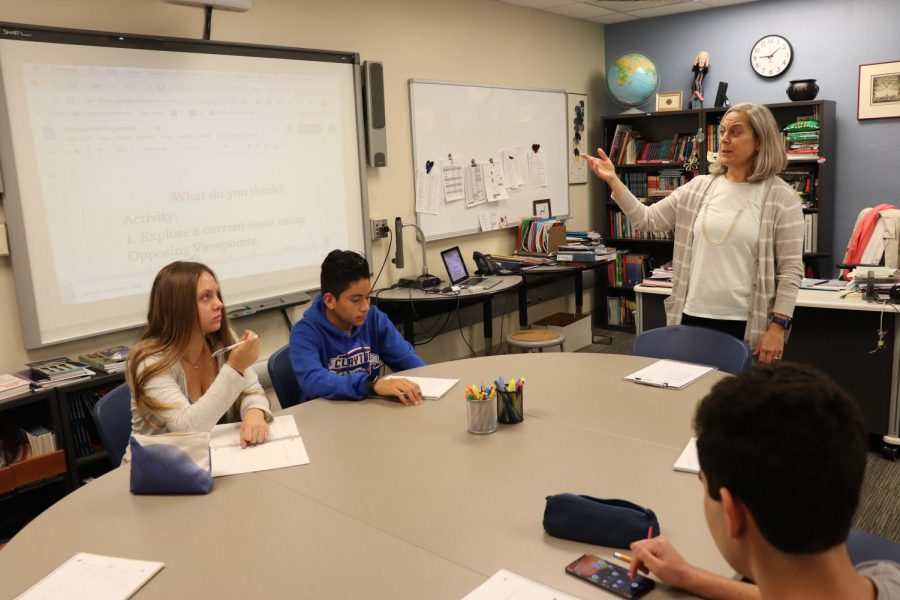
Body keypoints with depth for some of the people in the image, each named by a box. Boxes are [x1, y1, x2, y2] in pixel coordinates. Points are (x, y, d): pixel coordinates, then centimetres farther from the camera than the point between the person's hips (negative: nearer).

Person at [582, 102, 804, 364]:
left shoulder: (781, 197, -5)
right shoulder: (698, 188, 7)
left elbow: (791, 269, -6)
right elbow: (647, 220, 7)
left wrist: (778, 327, -11)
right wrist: (613, 181, -4)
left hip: (744, 324, -3)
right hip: (693, 316, 4)